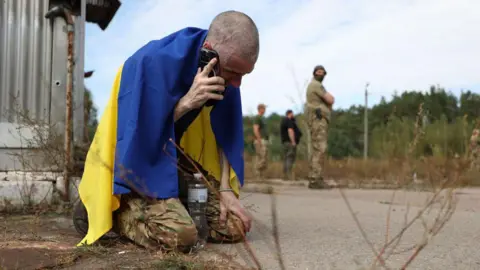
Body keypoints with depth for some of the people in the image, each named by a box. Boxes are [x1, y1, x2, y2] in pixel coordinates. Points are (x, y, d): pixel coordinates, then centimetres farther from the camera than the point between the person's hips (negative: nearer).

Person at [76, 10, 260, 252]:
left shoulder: (224, 71, -9)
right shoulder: (155, 61, -28)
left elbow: (225, 133, 1)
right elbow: (139, 130, -22)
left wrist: (226, 190, -6)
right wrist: (187, 102, -32)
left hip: (176, 161, 6)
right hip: (135, 162, -6)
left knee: (235, 227, -5)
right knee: (179, 235, -29)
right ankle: (115, 211, 0)